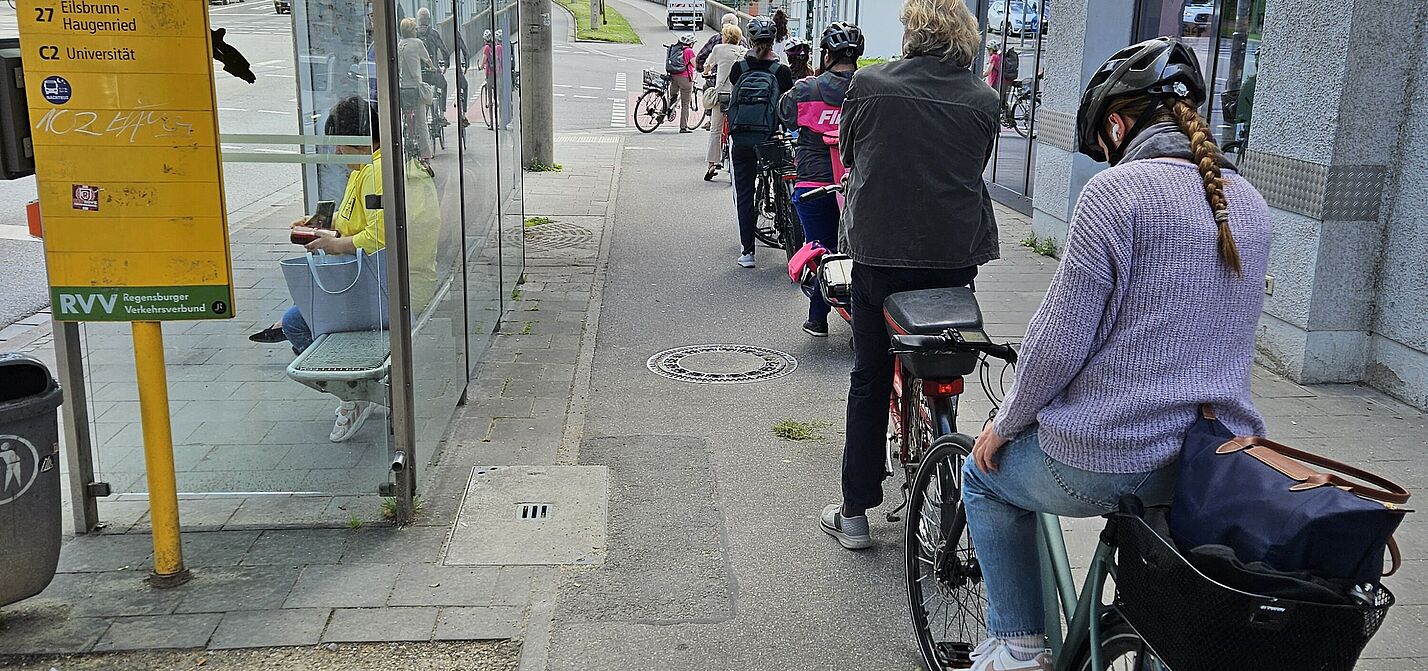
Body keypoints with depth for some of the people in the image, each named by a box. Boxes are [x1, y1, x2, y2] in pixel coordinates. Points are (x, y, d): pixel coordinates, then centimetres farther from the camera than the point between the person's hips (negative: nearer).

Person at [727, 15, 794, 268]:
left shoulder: (738, 69, 0)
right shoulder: (782, 72, -4)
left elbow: (731, 99, 10)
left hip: (740, 141, 1)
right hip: (769, 140, -1)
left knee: (744, 195, 7)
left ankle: (747, 250, 6)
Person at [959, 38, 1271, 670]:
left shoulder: (1117, 190, -15)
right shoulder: (1249, 203, 9)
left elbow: (1060, 336, -16)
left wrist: (1004, 425, -1)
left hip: (1106, 458, -7)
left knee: (985, 477, 22)